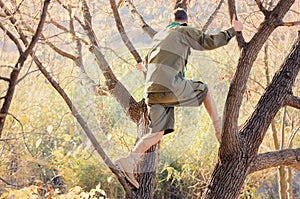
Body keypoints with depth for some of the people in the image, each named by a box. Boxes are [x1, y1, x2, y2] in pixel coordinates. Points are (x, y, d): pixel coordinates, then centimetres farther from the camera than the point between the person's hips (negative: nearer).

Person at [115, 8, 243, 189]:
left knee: (158, 132, 5)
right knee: (204, 90, 18)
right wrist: (233, 30, 17)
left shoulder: (159, 35, 28)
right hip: (170, 85, -6)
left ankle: (129, 161, -13)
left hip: (152, 89, 6)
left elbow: (146, 65, 34)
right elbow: (210, 42, 4)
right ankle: (221, 131, 18)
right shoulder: (185, 31, 9)